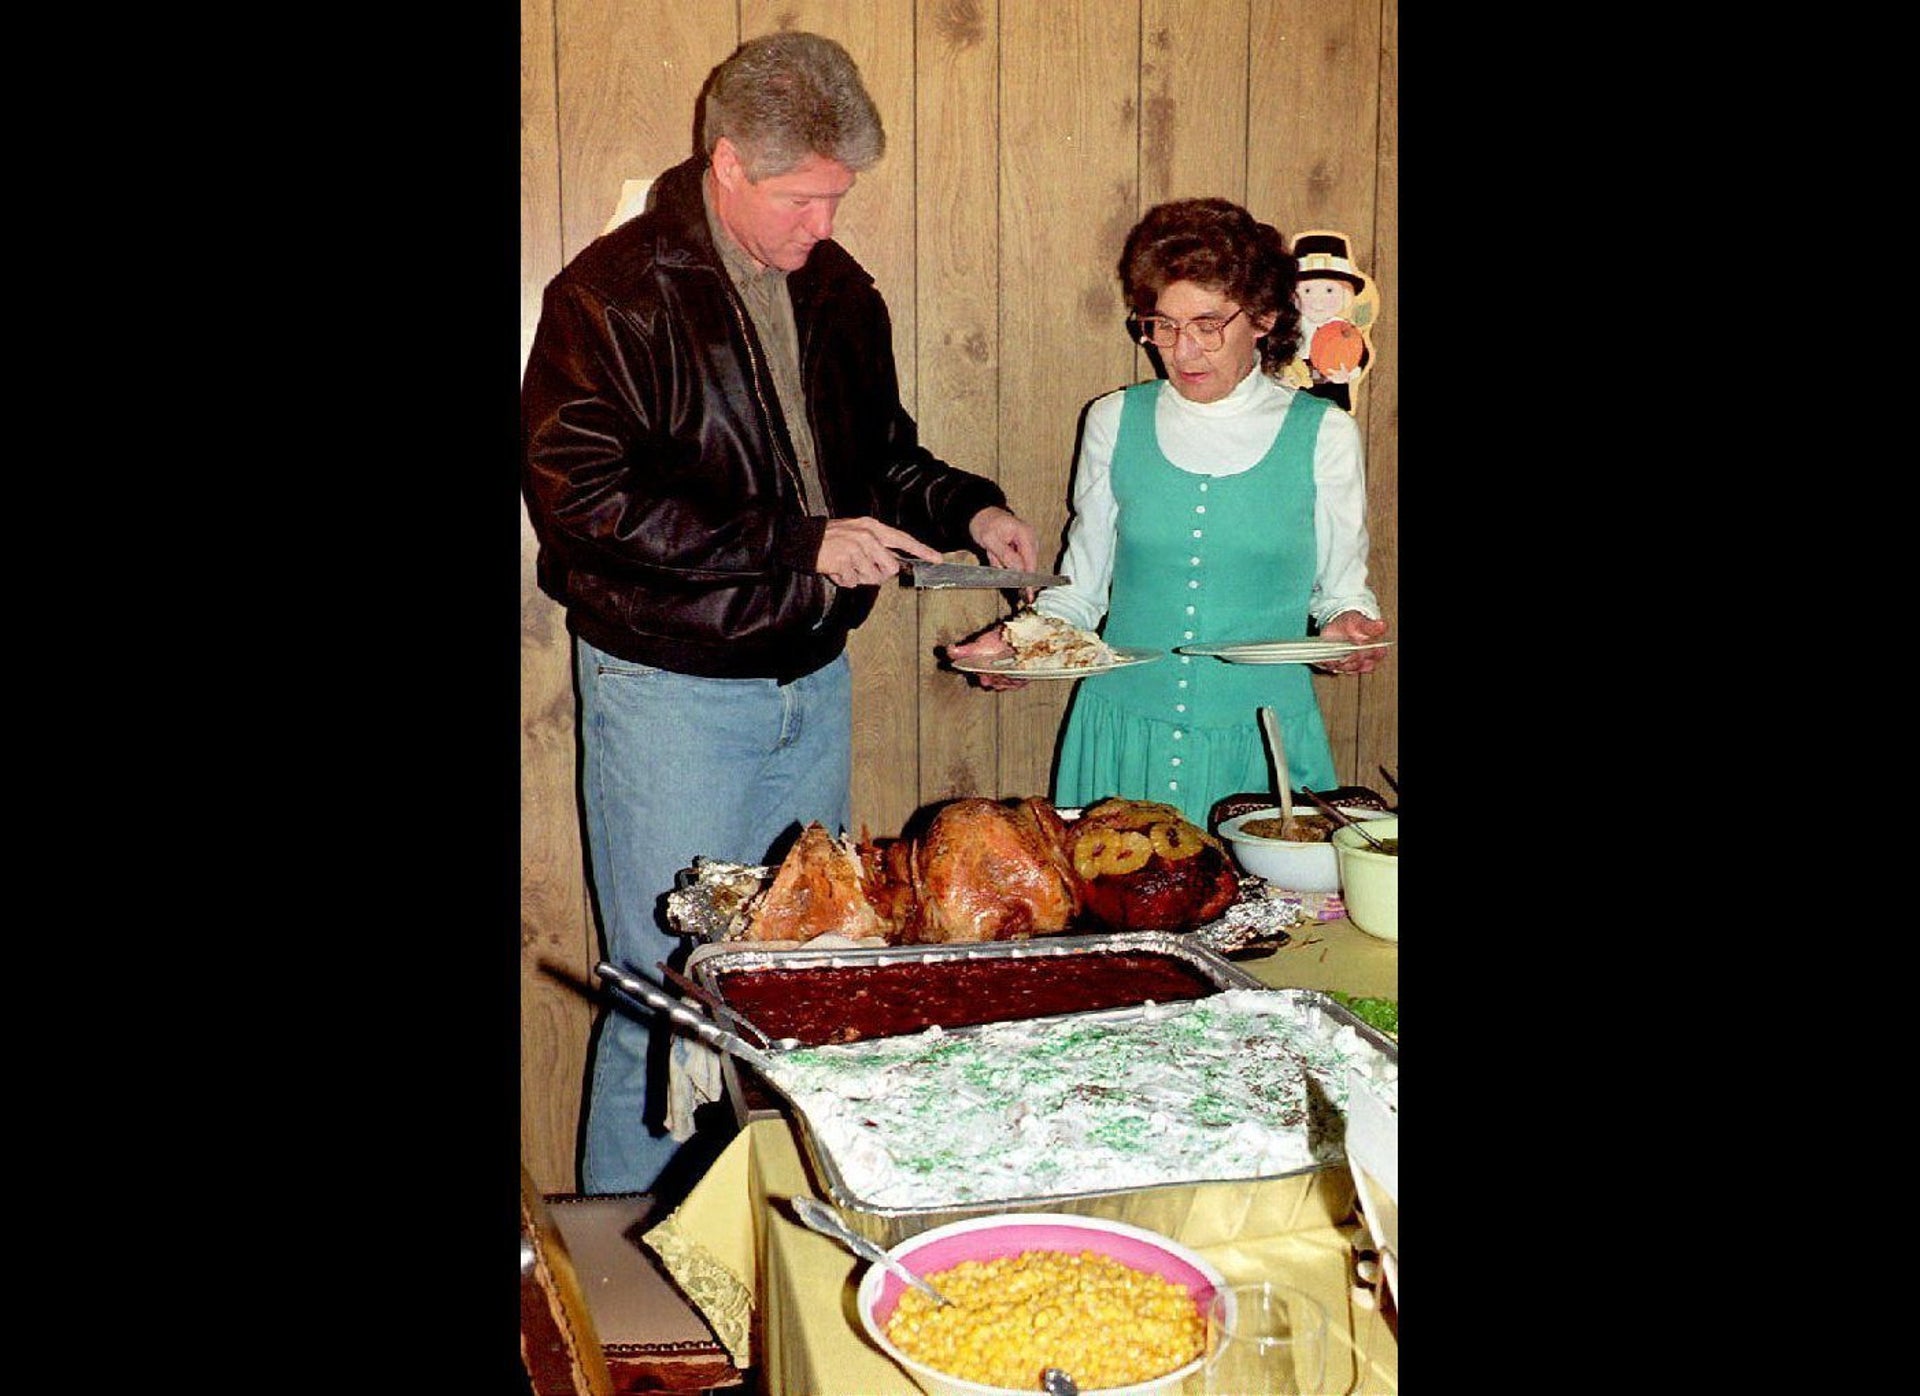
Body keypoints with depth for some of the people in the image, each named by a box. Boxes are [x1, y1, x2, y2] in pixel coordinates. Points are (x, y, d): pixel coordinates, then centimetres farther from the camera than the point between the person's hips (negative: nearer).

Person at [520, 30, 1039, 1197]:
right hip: (672, 694, -6)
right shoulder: (615, 294, -12)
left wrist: (968, 511, 1)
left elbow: (880, 452, 22)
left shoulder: (836, 290, 9)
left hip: (815, 680, 7)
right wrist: (797, 543, -22)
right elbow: (581, 498, -20)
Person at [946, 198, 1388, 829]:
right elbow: (1082, 585, 9)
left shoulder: (1322, 434, -1)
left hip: (1260, 739, -1)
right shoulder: (1114, 422, 3)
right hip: (1122, 733, 1)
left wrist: (1347, 625, -15)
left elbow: (1341, 588, 7)